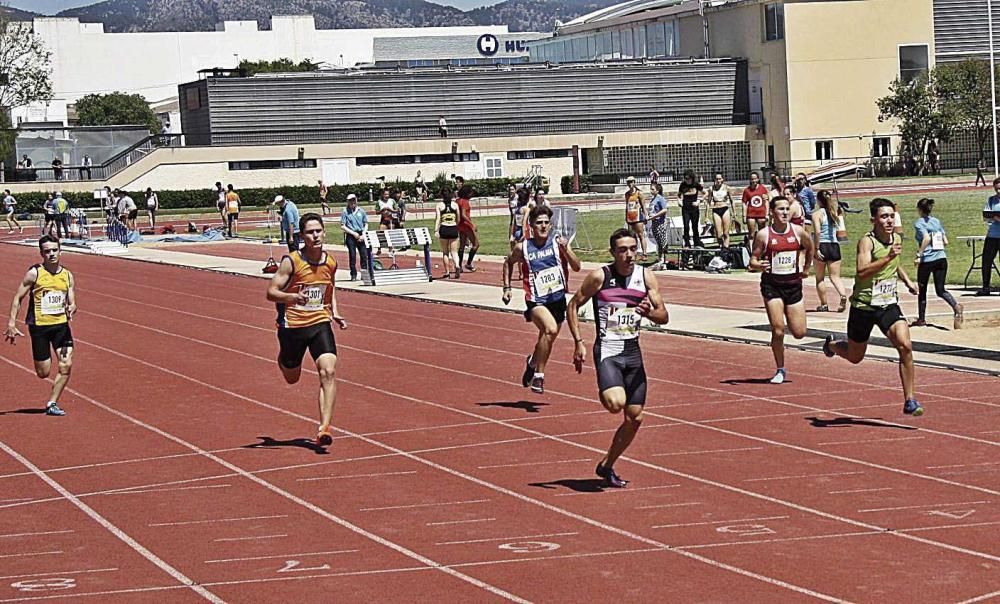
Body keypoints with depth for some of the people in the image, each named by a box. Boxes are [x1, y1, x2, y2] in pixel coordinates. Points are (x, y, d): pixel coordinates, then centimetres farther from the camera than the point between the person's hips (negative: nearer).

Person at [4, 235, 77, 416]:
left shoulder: (67, 275, 4)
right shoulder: (34, 273, -7)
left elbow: (72, 303, 7)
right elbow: (18, 298, -2)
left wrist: (71, 309, -17)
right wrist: (11, 323, -8)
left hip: (61, 325, 3)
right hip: (39, 326, -3)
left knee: (66, 365, -9)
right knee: (43, 373, -2)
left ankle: (52, 404, 3)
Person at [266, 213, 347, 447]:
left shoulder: (330, 263, 2)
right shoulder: (291, 262, -13)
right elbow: (271, 292, -14)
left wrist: (334, 313, 11)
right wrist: (292, 297, -33)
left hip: (320, 323, 2)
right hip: (292, 325, -2)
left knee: (328, 371, -19)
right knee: (291, 378, 15)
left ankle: (324, 428, -20)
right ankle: (282, 357, 54)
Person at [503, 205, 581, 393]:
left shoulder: (559, 242, -3)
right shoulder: (523, 248, -3)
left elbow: (576, 267, -9)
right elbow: (508, 262, 18)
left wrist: (566, 250, -24)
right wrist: (507, 287, 12)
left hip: (558, 299, 3)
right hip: (536, 300, -3)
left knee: (547, 339, 18)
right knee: (550, 329, -30)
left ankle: (532, 362, 51)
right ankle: (538, 374, -14)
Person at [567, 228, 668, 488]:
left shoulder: (646, 276, 1)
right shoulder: (599, 277, -9)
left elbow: (663, 316, 1)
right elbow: (573, 306, -1)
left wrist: (648, 312, -22)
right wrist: (579, 343, -10)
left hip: (633, 351, 5)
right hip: (607, 350, -5)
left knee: (635, 418, 6)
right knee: (616, 403, -30)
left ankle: (606, 466, 24)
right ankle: (604, 391, 7)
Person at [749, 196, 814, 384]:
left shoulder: (798, 231, 0)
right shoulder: (763, 235, -7)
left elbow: (809, 247, 22)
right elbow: (752, 262, -4)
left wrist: (806, 268, 21)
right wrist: (759, 265, -25)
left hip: (793, 284, 3)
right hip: (772, 285, -3)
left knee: (799, 333, 2)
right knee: (778, 330, -11)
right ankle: (780, 370, 6)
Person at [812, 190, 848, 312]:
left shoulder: (817, 213, -8)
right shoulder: (835, 212, 8)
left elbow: (817, 232, -18)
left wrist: (816, 249, -15)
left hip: (822, 246, -4)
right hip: (834, 246, 4)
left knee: (820, 278, 11)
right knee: (835, 277, 5)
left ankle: (824, 304, 13)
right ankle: (843, 295, -21)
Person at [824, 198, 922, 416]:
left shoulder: (897, 239, 3)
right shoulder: (867, 241, -18)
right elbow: (862, 272, -35)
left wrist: (907, 280, 12)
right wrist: (888, 257, -44)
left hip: (889, 305, 4)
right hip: (864, 306, -4)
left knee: (905, 346, -18)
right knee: (855, 357, 15)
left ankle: (909, 400, -12)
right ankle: (833, 344, 51)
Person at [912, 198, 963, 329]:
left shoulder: (919, 223, -5)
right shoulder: (937, 221, 12)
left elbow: (926, 238, -22)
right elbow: (945, 242, 9)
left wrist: (919, 254, -19)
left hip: (927, 260, -5)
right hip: (941, 258, 5)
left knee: (922, 290, 12)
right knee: (940, 290, 6)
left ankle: (921, 319, 20)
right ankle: (956, 307, -22)